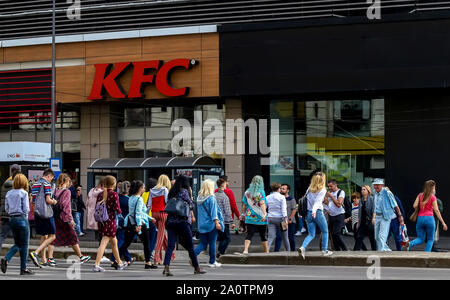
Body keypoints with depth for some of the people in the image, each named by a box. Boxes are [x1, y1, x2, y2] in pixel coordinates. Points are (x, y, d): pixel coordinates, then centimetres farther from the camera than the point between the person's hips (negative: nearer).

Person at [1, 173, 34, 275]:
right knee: (24, 244, 3)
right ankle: (23, 269, 6)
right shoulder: (23, 193, -10)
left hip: (12, 220, 6)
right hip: (22, 219, -6)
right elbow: (26, 209, -11)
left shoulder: (9, 193, 8)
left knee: (17, 244, 15)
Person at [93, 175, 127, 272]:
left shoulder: (100, 195, 6)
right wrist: (120, 211, 7)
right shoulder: (114, 194, -11)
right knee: (104, 243, -7)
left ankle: (119, 263, 33)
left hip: (101, 221, 7)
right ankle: (97, 265, -15)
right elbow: (118, 210, -13)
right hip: (110, 221, -7)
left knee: (114, 242, 21)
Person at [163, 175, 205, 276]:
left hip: (170, 221, 5)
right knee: (190, 246, 6)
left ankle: (166, 267, -18)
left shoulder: (171, 193, 14)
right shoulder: (184, 191, -4)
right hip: (182, 221, -5)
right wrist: (192, 216, 10)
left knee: (170, 245, -2)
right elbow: (190, 205, -5)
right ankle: (196, 268, 15)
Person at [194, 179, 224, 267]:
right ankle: (212, 262, 13)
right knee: (212, 243, 6)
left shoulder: (199, 198, 7)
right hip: (211, 224, -6)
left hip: (201, 224, 6)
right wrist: (217, 222, -16)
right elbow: (213, 212, -16)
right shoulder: (211, 198, -12)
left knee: (203, 243, 10)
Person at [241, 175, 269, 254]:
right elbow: (262, 204, -19)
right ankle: (266, 252, 21)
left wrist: (243, 213, 20)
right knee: (263, 236, 11)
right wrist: (264, 213, -27)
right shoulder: (261, 192, -8)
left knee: (249, 235, -3)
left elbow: (244, 205, 8)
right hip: (260, 218, -2)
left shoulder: (247, 192, 4)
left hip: (249, 217, 2)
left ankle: (245, 250, -22)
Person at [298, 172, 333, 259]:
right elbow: (318, 201, -20)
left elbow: (306, 200, 10)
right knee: (325, 232, 17)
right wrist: (314, 210, -31)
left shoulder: (309, 190, 9)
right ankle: (325, 250, 17)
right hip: (318, 213, -5)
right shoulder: (322, 190, -7)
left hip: (308, 213, 5)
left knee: (311, 234, 9)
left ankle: (302, 247, -15)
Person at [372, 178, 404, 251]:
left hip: (385, 217, -8)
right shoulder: (375, 193, 10)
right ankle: (388, 250, 25)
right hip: (377, 217, 8)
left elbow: (395, 206, -8)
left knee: (381, 236, -16)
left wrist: (400, 216, -8)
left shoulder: (387, 193, -12)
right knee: (377, 238, 9)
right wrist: (374, 217, 22)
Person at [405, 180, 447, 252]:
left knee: (421, 239, 11)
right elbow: (436, 210, -7)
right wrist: (443, 222, -5)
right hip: (429, 218, -4)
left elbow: (415, 206, -2)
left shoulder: (420, 195, 8)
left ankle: (410, 243, -20)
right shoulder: (432, 197, -3)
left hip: (420, 218, 4)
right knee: (430, 239, 8)